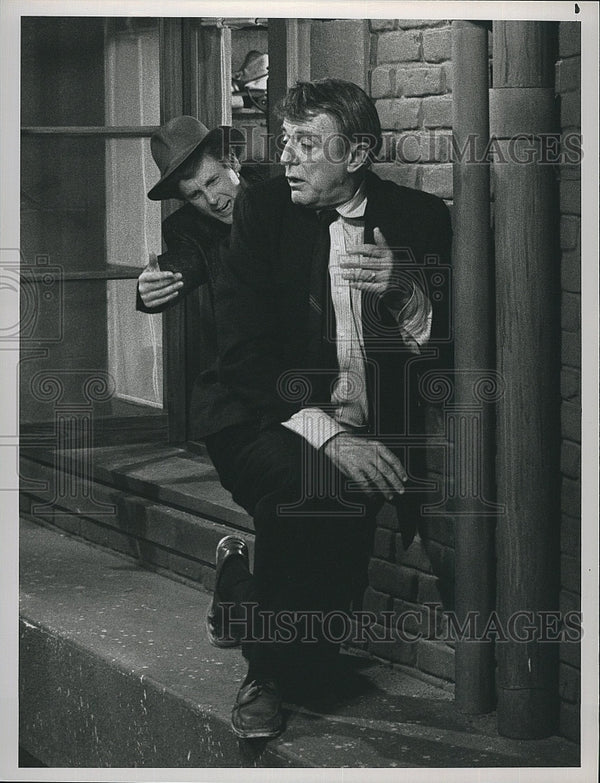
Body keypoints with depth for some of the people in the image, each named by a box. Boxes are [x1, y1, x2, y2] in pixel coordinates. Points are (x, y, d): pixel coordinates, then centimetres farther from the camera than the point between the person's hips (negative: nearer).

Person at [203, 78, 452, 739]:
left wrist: (406, 295, -18)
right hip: (277, 425, -3)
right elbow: (241, 357, -9)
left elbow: (447, 359, 3)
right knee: (310, 483, -33)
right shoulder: (262, 211, 0)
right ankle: (270, 666, -10)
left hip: (383, 436, 3)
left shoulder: (422, 219, 4)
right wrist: (327, 433, -23)